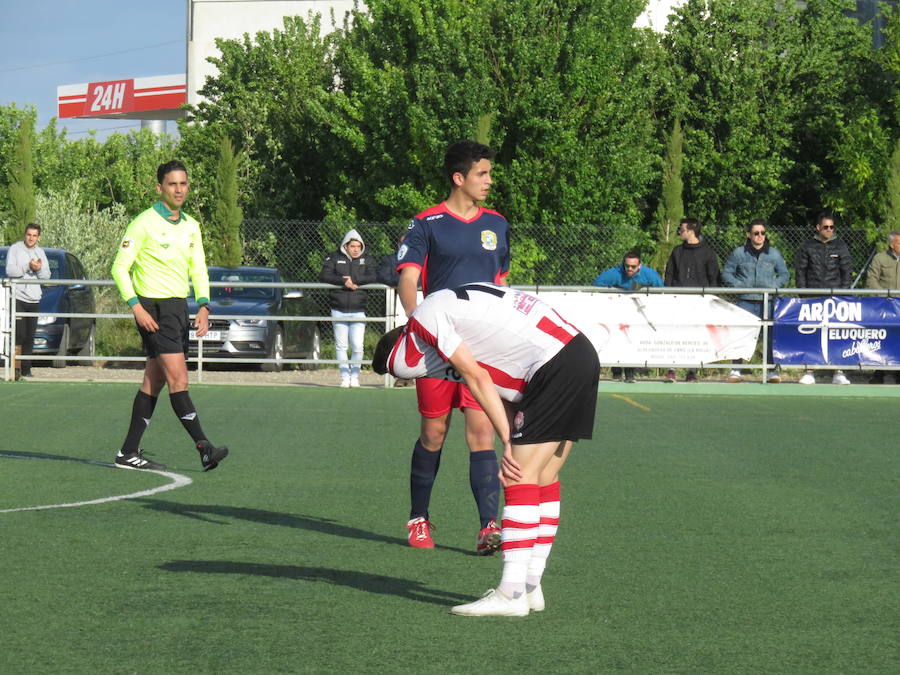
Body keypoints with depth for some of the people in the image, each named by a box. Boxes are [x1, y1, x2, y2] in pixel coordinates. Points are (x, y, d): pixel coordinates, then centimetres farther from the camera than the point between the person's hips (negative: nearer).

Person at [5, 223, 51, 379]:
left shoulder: (40, 252, 14)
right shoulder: (15, 249, 0)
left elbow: (47, 275, 8)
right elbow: (10, 270, -12)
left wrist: (39, 269, -12)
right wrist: (28, 267, -20)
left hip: (33, 299, 5)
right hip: (17, 297, -5)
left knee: (30, 337, 6)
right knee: (19, 334, -13)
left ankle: (26, 369, 10)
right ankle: (16, 367, -12)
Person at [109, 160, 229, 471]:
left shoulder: (191, 226, 12)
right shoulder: (144, 223, -8)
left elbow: (199, 270, 14)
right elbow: (120, 267, -8)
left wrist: (203, 306, -2)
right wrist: (136, 307, -18)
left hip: (179, 307, 8)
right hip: (153, 308, -8)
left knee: (154, 382, 8)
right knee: (178, 379, -14)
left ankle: (129, 452, 13)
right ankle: (204, 448, -20)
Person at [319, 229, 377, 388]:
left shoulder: (365, 261, 9)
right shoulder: (334, 258, 5)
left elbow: (372, 278, -6)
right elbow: (323, 276, -8)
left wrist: (354, 280, -15)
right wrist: (343, 281, -19)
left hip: (358, 311, 0)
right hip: (339, 311, 0)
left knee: (357, 346, -7)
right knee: (341, 346, 3)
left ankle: (355, 376, 8)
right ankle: (345, 377, 10)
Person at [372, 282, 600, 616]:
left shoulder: (424, 318, -1)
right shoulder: (454, 302, 24)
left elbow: (476, 378, -7)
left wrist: (508, 442, -4)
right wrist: (512, 448, 12)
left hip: (555, 367, -10)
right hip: (582, 354, 10)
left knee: (521, 480, -7)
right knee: (543, 479, 14)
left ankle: (511, 595, -9)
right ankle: (530, 588, 18)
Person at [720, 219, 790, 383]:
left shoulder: (774, 254, 10)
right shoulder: (739, 253, 7)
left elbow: (785, 275, 16)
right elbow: (726, 273, 12)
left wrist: (774, 286, -2)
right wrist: (739, 285, -4)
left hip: (768, 301, 1)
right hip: (745, 301, -1)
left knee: (771, 335, -3)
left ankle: (773, 370, 3)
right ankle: (736, 370, 2)